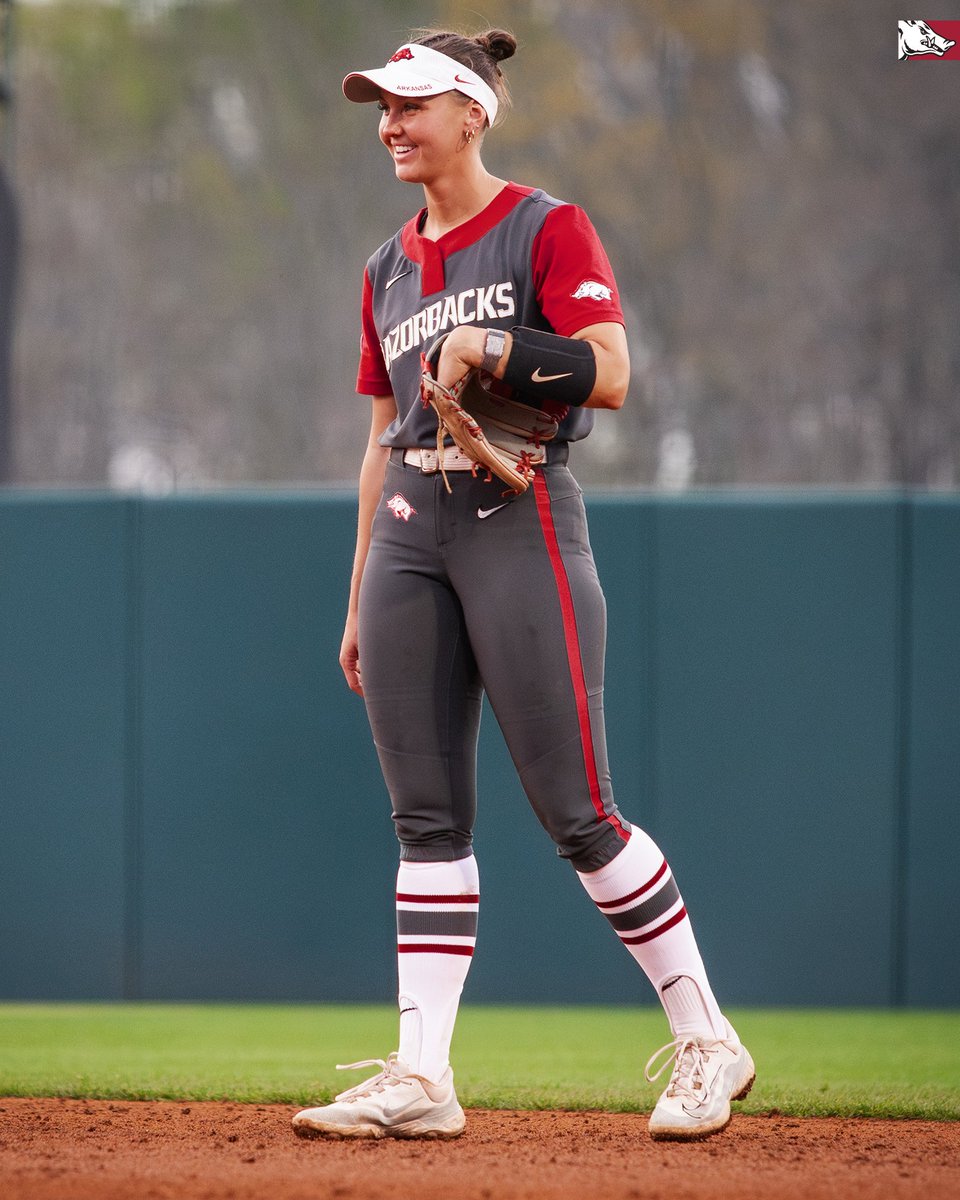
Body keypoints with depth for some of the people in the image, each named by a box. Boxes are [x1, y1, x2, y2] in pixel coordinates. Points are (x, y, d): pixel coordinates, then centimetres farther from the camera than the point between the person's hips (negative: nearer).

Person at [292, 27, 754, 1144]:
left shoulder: (548, 232, -1)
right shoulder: (390, 268, 18)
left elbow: (610, 374, -12)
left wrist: (490, 349, -21)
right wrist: (360, 601, 18)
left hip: (518, 519, -6)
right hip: (408, 533, 7)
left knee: (575, 810, -7)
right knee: (427, 815, 2)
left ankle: (706, 1040, 4)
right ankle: (421, 1077, 0)